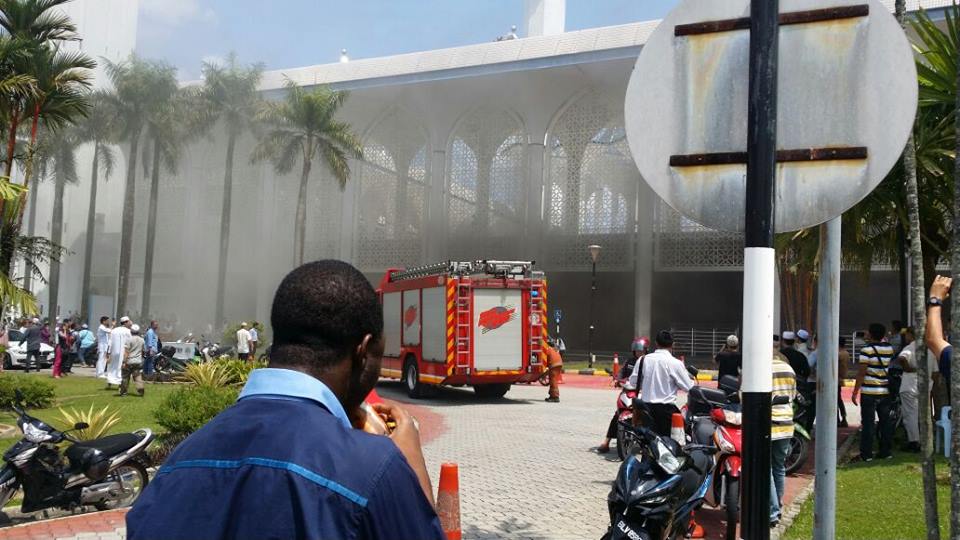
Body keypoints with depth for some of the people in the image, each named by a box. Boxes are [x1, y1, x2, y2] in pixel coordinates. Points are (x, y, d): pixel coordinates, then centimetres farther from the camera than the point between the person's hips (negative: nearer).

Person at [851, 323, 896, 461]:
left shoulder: (867, 349, -12)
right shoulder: (889, 348, 5)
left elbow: (861, 373, -14)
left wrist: (855, 392, -8)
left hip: (869, 392, -5)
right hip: (885, 391, 5)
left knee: (868, 423, -1)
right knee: (886, 422, 11)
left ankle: (866, 453, 0)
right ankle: (885, 451, 16)